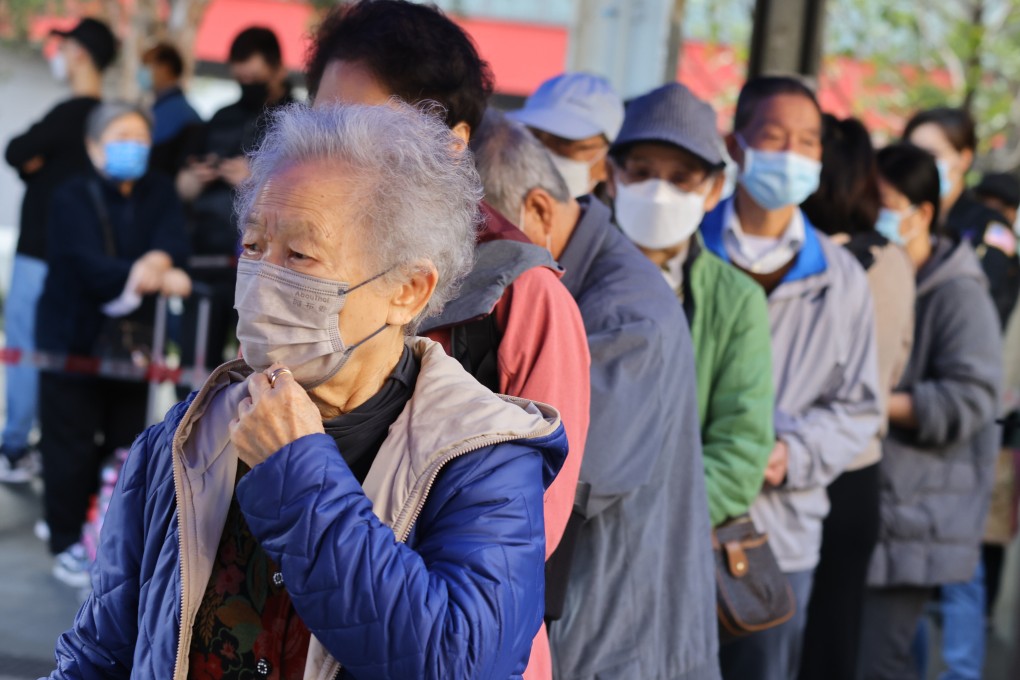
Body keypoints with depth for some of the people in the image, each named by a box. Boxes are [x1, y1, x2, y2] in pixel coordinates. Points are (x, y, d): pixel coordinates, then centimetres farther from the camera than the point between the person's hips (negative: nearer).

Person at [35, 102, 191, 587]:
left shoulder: (158, 193, 5)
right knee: (70, 446, -1)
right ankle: (67, 543, 11)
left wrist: (153, 264, -37)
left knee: (127, 442, 8)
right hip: (73, 338, -4)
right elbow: (92, 266, -24)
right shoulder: (73, 198, -9)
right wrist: (159, 280, -37)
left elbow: (173, 244, -14)